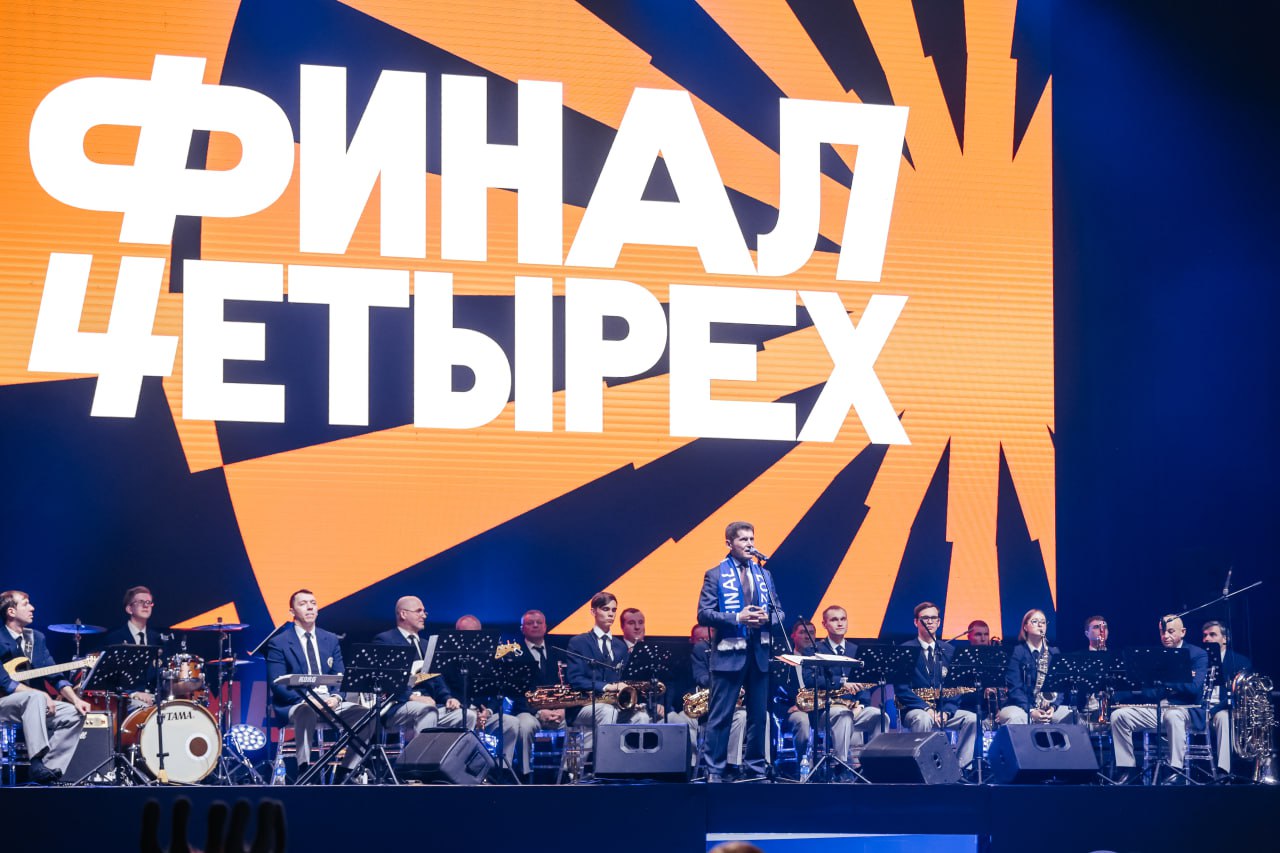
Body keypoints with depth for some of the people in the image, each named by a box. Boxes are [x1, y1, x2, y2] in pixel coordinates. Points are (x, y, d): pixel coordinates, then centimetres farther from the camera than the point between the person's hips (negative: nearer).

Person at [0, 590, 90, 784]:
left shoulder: (37, 637, 11)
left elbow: (55, 675, 7)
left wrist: (75, 699, -8)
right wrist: (40, 695, -26)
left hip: (30, 703, 8)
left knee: (74, 714, -12)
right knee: (36, 697, -37)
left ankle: (49, 768, -17)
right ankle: (36, 762, -43)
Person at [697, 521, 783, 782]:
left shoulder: (764, 574, 14)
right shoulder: (715, 575, 0)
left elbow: (779, 612, 13)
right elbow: (704, 614, -8)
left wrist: (767, 617, -10)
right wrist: (737, 618, -19)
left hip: (759, 653, 5)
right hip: (729, 653, -5)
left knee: (758, 715, 9)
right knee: (721, 716, -3)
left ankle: (755, 768, 17)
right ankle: (714, 770, 0)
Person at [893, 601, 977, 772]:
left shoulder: (949, 650, 12)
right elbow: (901, 689, -9)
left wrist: (947, 710, -11)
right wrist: (926, 708, -21)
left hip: (943, 710, 4)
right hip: (914, 710, -4)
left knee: (971, 719, -21)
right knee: (924, 719, -38)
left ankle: (962, 767, -19)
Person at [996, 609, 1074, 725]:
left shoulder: (1054, 653, 15)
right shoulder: (1016, 652, 2)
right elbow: (1014, 687, -7)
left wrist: (1053, 707, -13)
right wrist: (1031, 711, -20)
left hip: (1049, 707, 4)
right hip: (1019, 706, -3)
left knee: (1072, 714, -25)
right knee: (1014, 718, -39)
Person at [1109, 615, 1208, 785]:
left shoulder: (1198, 655, 3)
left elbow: (1194, 688, -14)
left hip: (1184, 709, -5)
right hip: (1154, 708, 5)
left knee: (1172, 716, -41)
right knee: (1118, 716, -14)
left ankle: (1176, 771, -35)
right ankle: (1127, 770, -11)